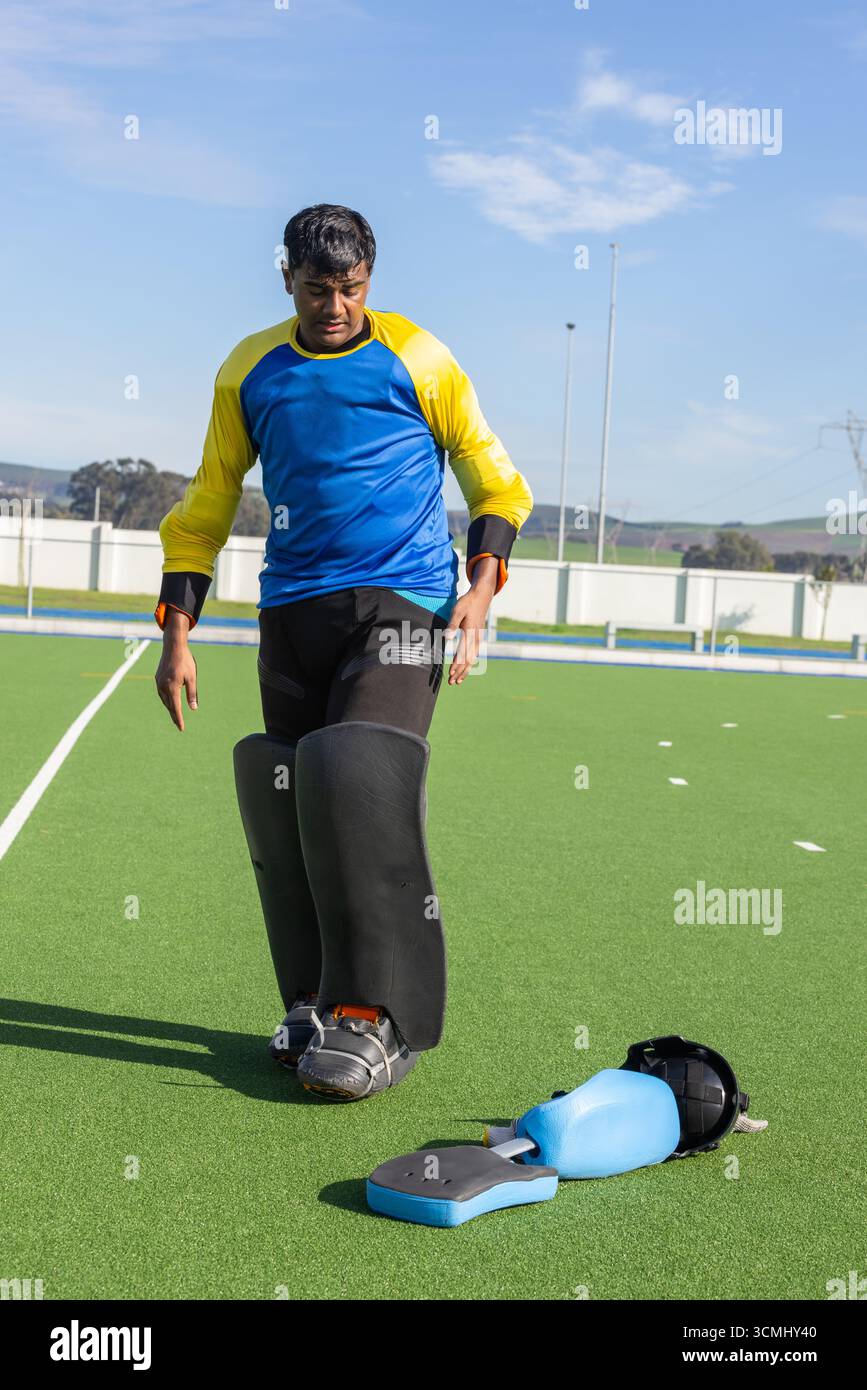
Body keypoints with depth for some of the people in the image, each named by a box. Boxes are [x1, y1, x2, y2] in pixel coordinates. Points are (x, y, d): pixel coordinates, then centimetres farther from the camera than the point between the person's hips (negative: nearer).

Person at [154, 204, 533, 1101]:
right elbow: (205, 506, 16)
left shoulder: (416, 359, 3)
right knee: (288, 801, 0)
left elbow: (493, 478, 10)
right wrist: (178, 632, 8)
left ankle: (375, 1013, -14)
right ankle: (312, 1002, 13)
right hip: (293, 609, 4)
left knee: (358, 779, -20)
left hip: (403, 600, -4)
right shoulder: (248, 371, 11)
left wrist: (480, 587, -5)